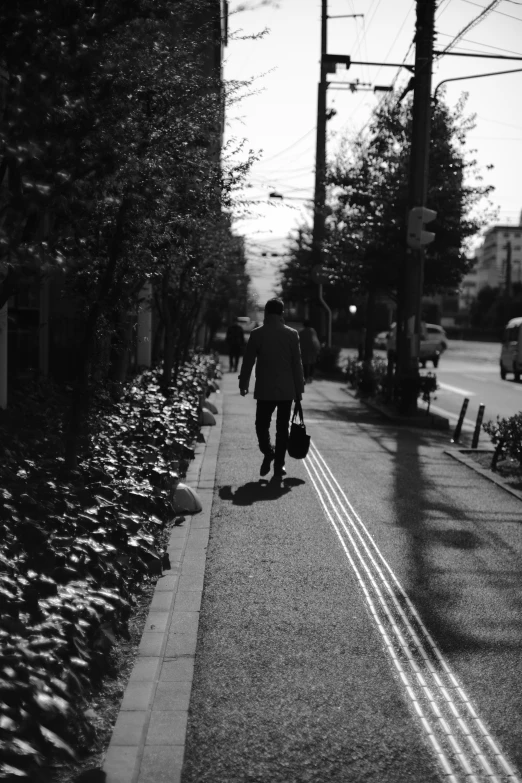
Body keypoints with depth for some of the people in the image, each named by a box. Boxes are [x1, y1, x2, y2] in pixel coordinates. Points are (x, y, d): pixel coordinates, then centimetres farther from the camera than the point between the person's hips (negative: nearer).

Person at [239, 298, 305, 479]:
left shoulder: (257, 334, -5)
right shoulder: (292, 334, -2)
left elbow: (248, 361, 0)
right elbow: (297, 363, 0)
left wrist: (243, 383, 11)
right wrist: (299, 389, 7)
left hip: (264, 389, -1)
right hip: (287, 389, 1)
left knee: (262, 424, 13)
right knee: (282, 427, 8)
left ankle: (268, 451, -10)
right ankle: (279, 466, 8)